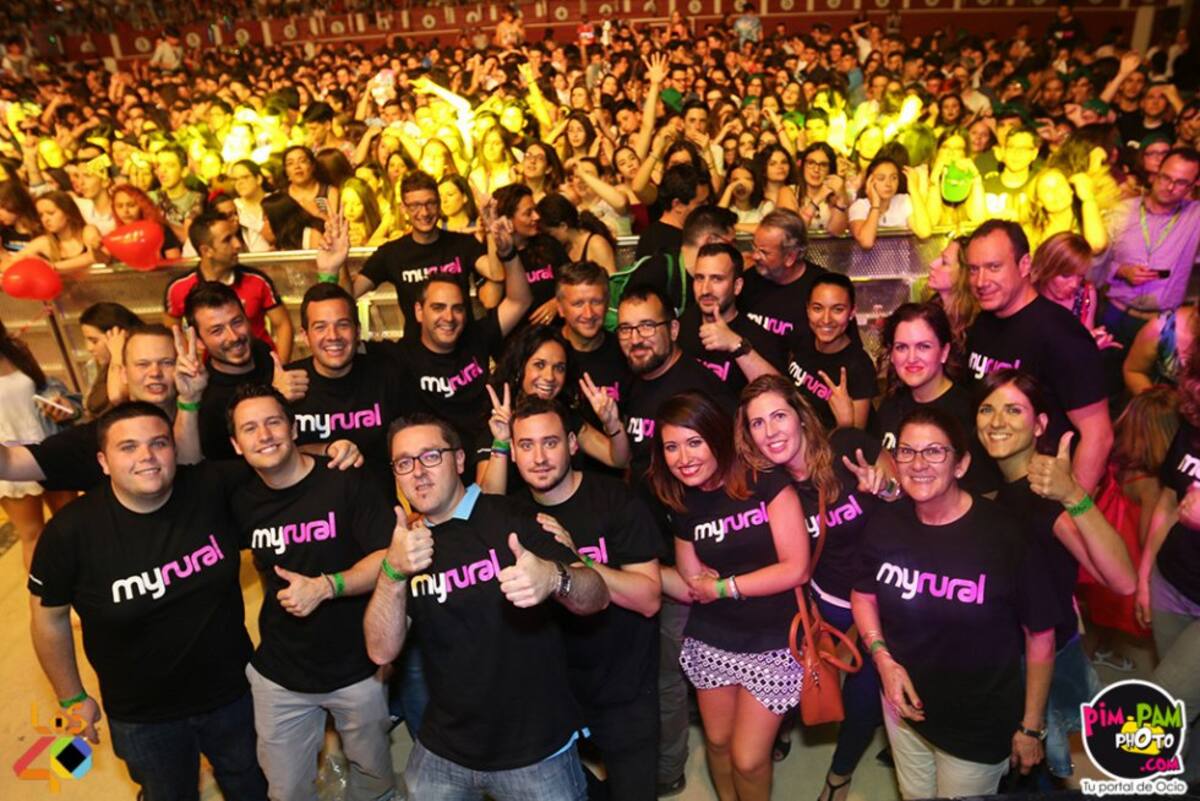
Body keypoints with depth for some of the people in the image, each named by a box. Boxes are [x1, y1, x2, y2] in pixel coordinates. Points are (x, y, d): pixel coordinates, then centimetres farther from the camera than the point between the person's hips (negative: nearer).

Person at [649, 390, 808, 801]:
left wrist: (723, 587, -12)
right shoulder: (682, 505, 0)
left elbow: (795, 568, -18)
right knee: (717, 742, 19)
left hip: (772, 646, -4)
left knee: (748, 760, 3)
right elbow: (691, 589, 2)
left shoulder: (766, 483, -15)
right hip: (711, 643, 5)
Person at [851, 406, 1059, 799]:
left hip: (979, 726, -4)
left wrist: (1031, 726, -7)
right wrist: (883, 658, -10)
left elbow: (1040, 637, -13)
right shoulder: (885, 524, -10)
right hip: (904, 704, 4)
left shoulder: (1006, 537, -24)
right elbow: (863, 594, 6)